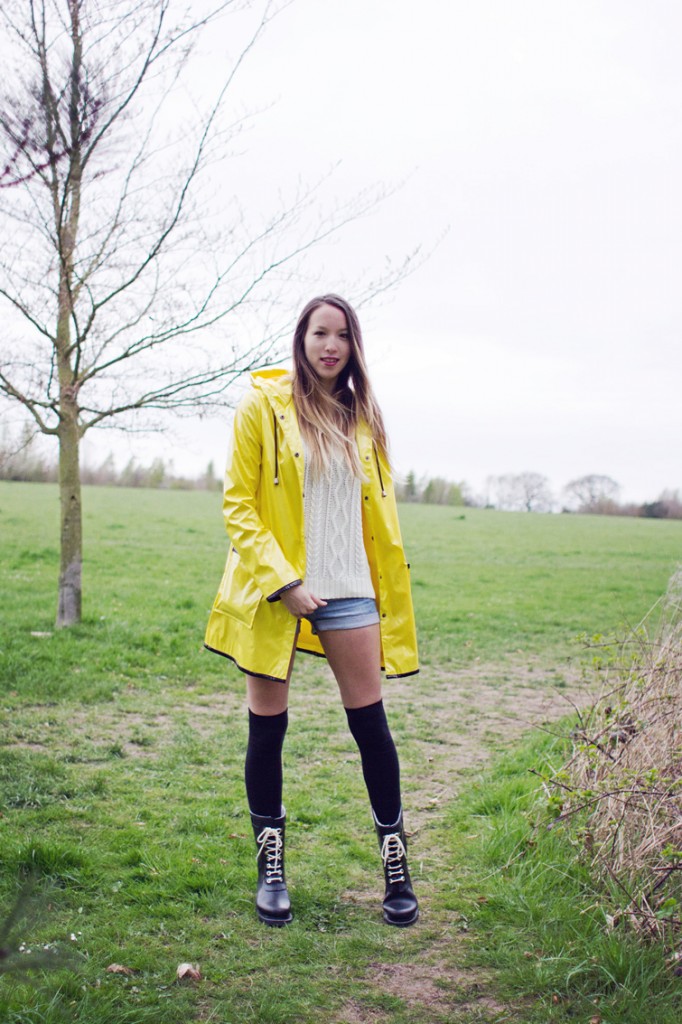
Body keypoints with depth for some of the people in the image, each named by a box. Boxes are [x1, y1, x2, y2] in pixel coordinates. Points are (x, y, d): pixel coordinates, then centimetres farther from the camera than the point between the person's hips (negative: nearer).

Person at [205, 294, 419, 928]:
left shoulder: (362, 417, 10)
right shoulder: (263, 406, -2)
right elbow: (238, 504, -5)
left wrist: (391, 597, 11)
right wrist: (283, 582, -14)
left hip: (348, 589, 3)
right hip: (273, 590, -3)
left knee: (370, 722, 3)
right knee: (267, 729, 5)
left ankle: (396, 864, 18)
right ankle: (271, 867, 23)